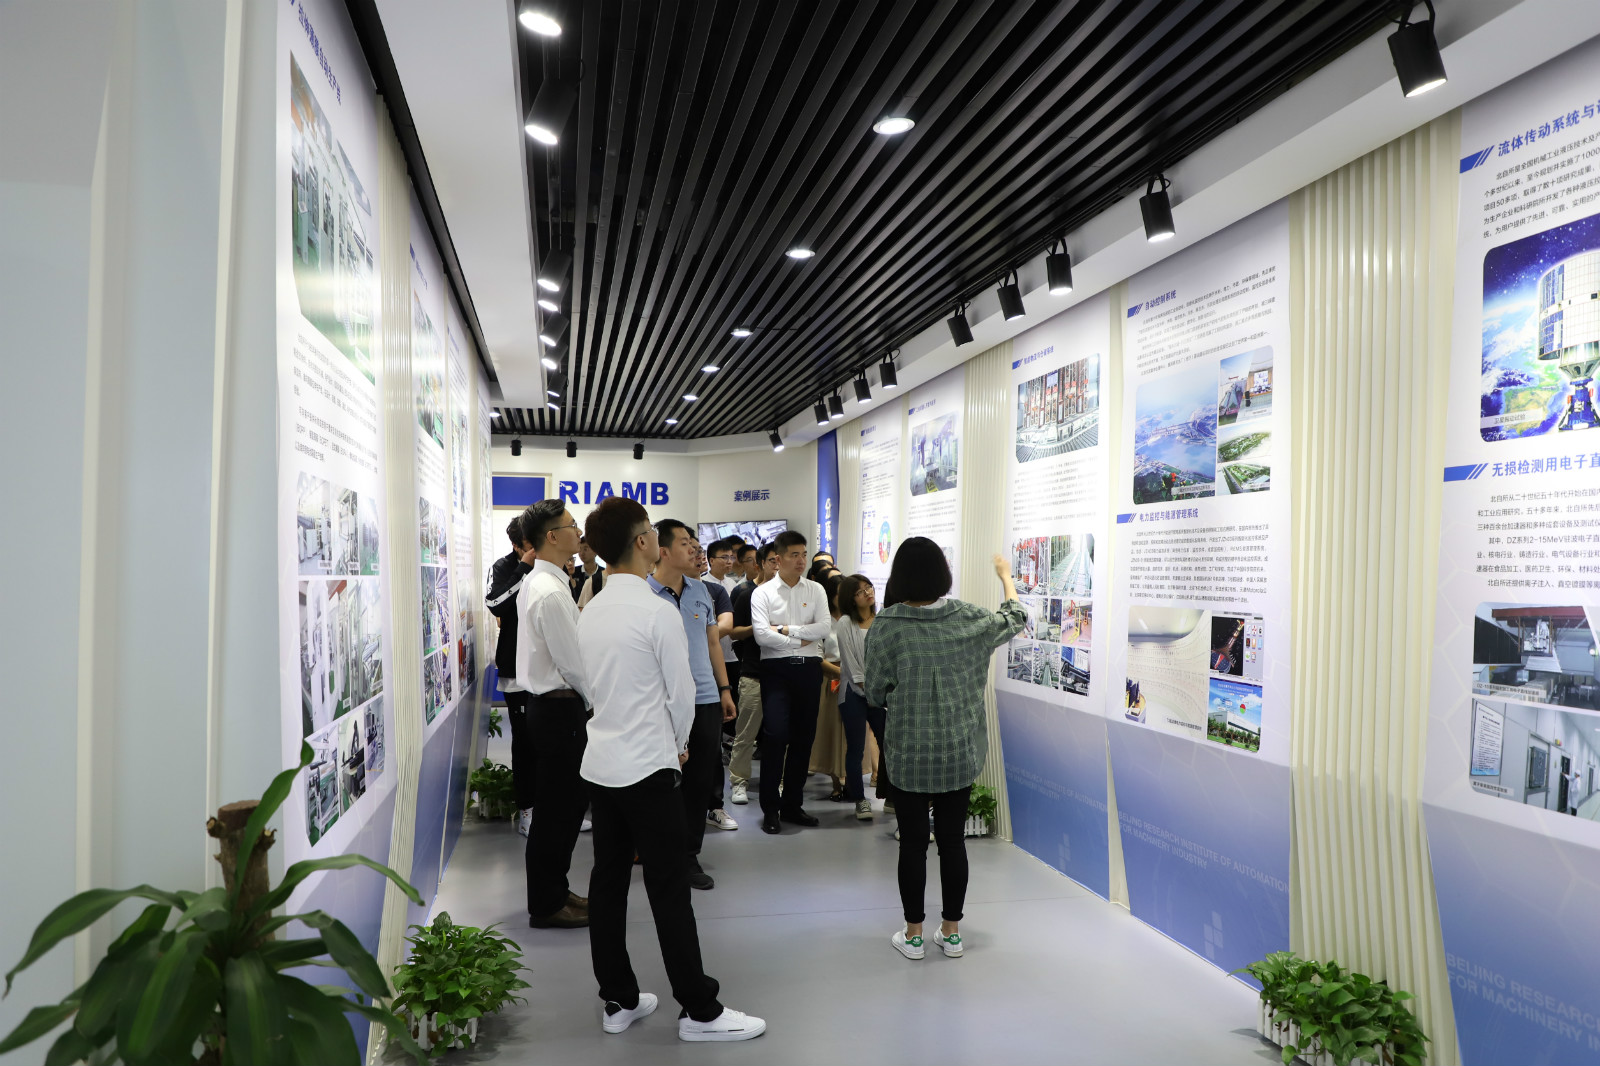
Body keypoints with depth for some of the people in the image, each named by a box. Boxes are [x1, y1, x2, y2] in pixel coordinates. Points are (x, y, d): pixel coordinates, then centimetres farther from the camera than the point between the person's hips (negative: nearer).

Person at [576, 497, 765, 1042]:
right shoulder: (658, 611, -16)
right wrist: (679, 744, 10)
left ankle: (618, 1000, 22)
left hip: (600, 763, 8)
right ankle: (699, 1011, 8)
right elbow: (682, 692, -10)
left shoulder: (590, 612, 6)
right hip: (647, 767, -7)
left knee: (608, 880, 12)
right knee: (669, 890, -1)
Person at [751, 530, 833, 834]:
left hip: (809, 668, 3)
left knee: (803, 738, 8)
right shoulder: (762, 593, 1)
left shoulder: (816, 590, 9)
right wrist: (800, 640, -8)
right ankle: (769, 809, 2)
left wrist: (785, 630, -9)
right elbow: (761, 635, -12)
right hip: (777, 668, -3)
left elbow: (825, 627, -6)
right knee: (776, 735, -10)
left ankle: (793, 805, 20)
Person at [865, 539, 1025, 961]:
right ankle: (951, 932, 25)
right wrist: (1005, 576, 32)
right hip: (960, 752, 2)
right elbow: (1015, 619, 15)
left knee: (913, 843, 10)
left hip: (908, 755, -2)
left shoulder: (887, 625, -14)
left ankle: (913, 934, 21)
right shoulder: (968, 618, -6)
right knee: (953, 840, 14)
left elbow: (875, 692, -7)